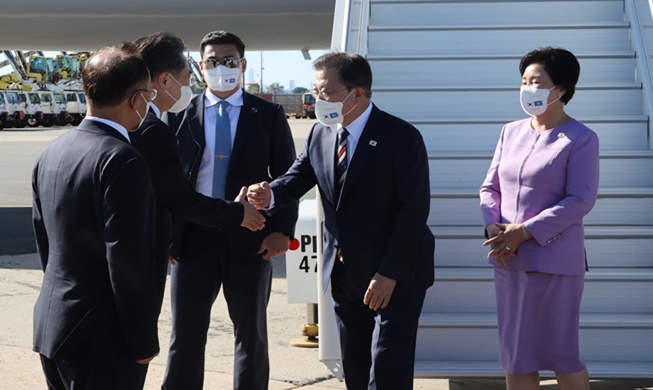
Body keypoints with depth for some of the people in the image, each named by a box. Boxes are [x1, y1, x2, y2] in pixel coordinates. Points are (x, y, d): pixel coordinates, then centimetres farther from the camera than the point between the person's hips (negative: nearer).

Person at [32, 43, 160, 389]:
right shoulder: (122, 161, -20)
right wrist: (143, 341, -13)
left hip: (51, 327, 8)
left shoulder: (52, 152, 6)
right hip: (103, 336, -8)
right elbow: (129, 260, -21)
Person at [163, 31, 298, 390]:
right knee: (186, 331, 8)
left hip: (251, 236, 0)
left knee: (251, 331, 10)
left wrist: (282, 229, -9)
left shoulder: (268, 114, 3)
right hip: (194, 235, 1)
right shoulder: (180, 115, 4)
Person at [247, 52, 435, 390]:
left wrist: (390, 274, -21)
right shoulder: (320, 134, 4)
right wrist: (270, 195, -20)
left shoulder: (402, 138, -16)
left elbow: (414, 210, -18)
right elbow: (298, 178, 4)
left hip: (396, 277, -6)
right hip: (343, 274, 6)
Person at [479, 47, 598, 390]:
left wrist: (525, 231, -19)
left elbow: (580, 200, -14)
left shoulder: (580, 139, -6)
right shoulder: (511, 132, 12)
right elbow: (490, 187, 12)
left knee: (561, 355, 1)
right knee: (516, 355, 9)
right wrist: (493, 226, -8)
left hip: (554, 262, -6)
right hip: (508, 261, 6)